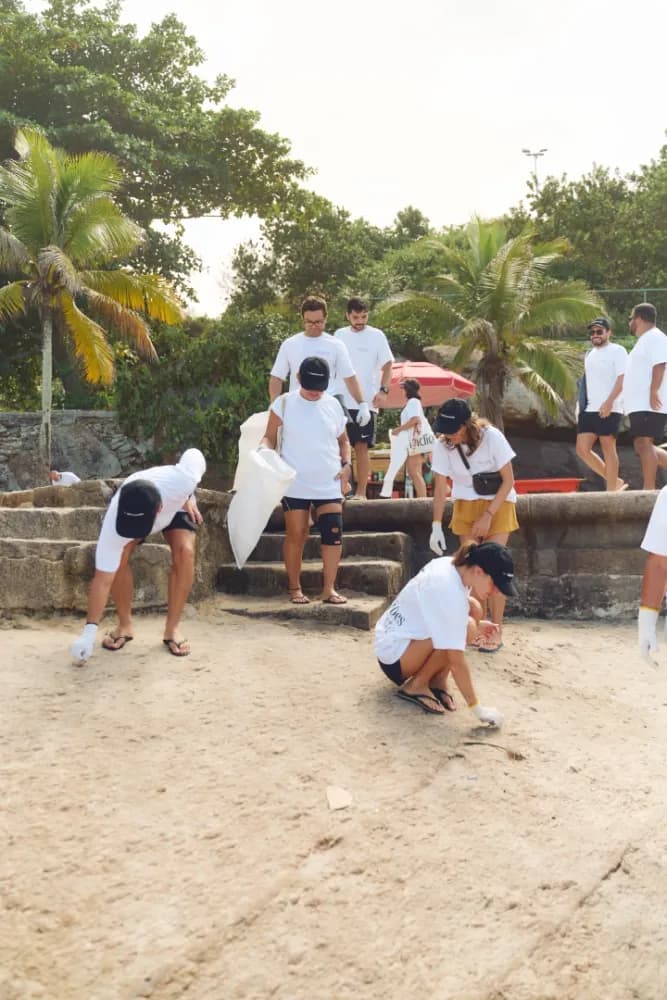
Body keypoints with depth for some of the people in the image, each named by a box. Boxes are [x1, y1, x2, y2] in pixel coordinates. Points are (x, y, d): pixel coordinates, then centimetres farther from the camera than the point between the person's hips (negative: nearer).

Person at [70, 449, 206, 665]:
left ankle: (172, 629, -11)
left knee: (185, 552, -25)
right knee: (118, 557, -24)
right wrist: (90, 630, -42)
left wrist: (189, 498, -14)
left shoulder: (181, 482, -47)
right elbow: (103, 579, -38)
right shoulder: (114, 523, -43)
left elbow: (194, 454, -23)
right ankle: (124, 626, -2)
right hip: (126, 515, 0)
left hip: (177, 505, 0)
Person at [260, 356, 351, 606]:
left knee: (333, 533, -4)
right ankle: (295, 588, 14)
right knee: (296, 535, 4)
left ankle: (329, 588, 3)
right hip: (295, 485, -2)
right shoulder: (284, 404, -2)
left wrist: (347, 465, 2)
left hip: (329, 484, 3)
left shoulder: (333, 405, 7)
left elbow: (343, 440, 17)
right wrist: (264, 451, -21)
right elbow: (270, 437, 0)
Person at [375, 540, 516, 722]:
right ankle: (416, 686, -8)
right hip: (394, 652, -9)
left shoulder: (449, 565, -4)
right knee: (464, 631, -26)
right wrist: (477, 708, -23)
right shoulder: (450, 593, -30)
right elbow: (456, 661, -28)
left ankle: (437, 680, 2)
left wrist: (476, 625, 4)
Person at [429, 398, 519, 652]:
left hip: (498, 503, -3)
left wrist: (488, 515, -19)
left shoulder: (492, 437, -22)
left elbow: (508, 481, -15)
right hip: (465, 506, 3)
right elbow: (440, 487, -8)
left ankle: (496, 632, -5)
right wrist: (436, 526, -13)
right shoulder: (442, 445, -15)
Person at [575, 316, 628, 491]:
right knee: (582, 449, 1)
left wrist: (609, 402, -23)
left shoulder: (617, 351, -2)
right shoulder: (590, 354, 21)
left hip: (608, 410, -8)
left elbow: (622, 379, -12)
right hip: (588, 409, 8)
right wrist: (581, 406, 19)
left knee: (608, 449, -6)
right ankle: (615, 482, 12)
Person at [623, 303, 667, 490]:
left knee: (644, 443, -15)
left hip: (649, 404, -11)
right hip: (639, 404, 11)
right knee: (641, 445, 10)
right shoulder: (644, 340, 24)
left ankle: (649, 489, -19)